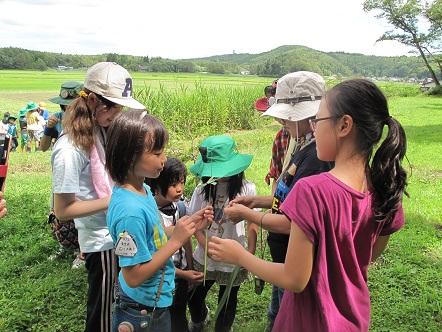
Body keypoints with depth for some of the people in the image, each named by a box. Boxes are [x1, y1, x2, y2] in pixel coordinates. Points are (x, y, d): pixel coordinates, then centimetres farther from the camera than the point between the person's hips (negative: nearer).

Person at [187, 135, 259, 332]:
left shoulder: (246, 189, -14)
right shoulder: (203, 189, -7)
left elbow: (252, 223, -9)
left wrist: (250, 253, -9)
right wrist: (207, 246, -16)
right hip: (204, 257, 3)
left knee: (227, 301, 18)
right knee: (194, 298, 18)